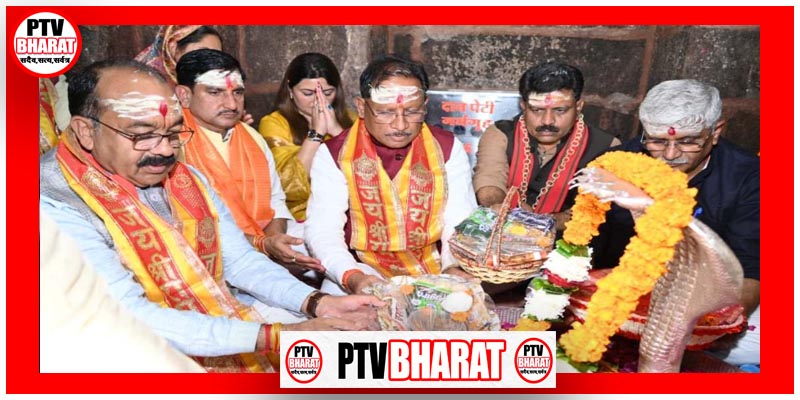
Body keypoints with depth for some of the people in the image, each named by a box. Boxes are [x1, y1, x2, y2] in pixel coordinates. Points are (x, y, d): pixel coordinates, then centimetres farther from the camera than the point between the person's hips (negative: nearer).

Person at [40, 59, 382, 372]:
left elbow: (240, 261, 5)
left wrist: (317, 303, -12)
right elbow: (129, 318, -24)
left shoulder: (186, 179, 4)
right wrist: (274, 337, -29)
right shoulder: (57, 206, -18)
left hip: (227, 320, 7)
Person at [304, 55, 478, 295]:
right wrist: (352, 277, -26)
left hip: (435, 270, 2)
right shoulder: (334, 154, 0)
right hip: (363, 270, -1)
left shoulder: (448, 149, 4)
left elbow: (460, 224, 0)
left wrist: (456, 268, -21)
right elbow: (322, 230, -7)